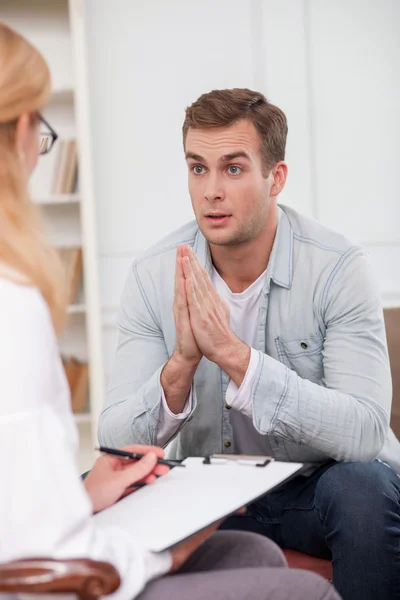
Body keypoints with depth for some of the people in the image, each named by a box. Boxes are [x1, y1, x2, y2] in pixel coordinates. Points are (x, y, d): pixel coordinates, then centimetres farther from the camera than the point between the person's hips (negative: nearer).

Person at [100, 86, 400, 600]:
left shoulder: (338, 269, -17)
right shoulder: (153, 276, -9)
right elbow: (115, 439, -13)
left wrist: (233, 353, -36)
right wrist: (181, 364, -33)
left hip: (320, 485, -1)